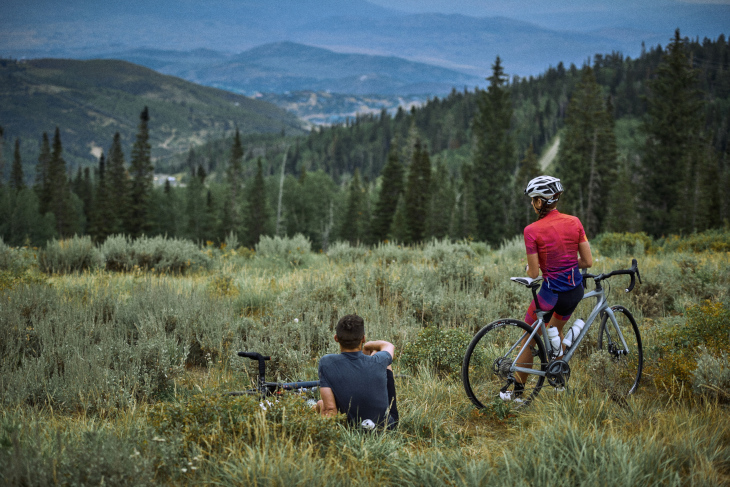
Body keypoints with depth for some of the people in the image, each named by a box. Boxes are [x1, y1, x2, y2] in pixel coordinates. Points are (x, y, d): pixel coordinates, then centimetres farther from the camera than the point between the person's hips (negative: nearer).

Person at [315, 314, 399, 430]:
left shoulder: (326, 363, -21)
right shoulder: (378, 362, -17)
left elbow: (329, 409, -25)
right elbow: (389, 346, 10)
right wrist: (367, 346, 28)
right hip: (389, 425, 1)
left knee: (321, 404, 26)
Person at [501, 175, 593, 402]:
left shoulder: (532, 231, -16)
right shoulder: (574, 222, -4)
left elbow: (533, 273, -12)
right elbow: (588, 262, -1)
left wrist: (528, 267, 11)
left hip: (552, 292, -5)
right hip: (576, 290, 5)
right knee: (554, 332, 32)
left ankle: (517, 392, 23)